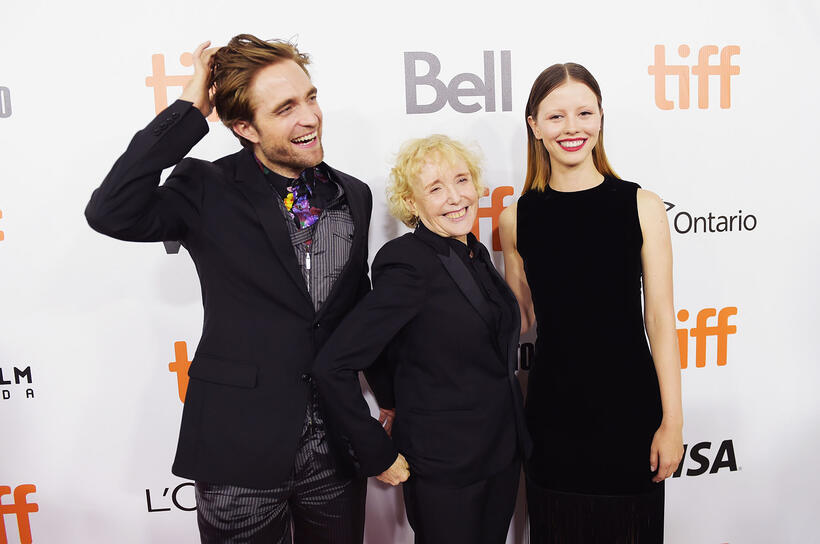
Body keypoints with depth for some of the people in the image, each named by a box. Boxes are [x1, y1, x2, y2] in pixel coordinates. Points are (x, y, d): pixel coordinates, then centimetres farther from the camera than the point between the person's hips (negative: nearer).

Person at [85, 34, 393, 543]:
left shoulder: (354, 196, 4)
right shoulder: (207, 191, -8)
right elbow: (111, 213, -26)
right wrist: (189, 110, -20)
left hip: (337, 450, 4)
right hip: (240, 450, -3)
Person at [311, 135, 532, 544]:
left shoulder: (476, 255, 4)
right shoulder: (407, 263, -21)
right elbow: (332, 367, -24)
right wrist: (378, 456, -17)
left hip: (502, 456, 7)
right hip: (442, 470, -7)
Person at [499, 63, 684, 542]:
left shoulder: (642, 207, -6)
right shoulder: (517, 218, -1)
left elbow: (660, 319, -5)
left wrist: (673, 421, -5)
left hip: (629, 405, -1)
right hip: (553, 409, 2)